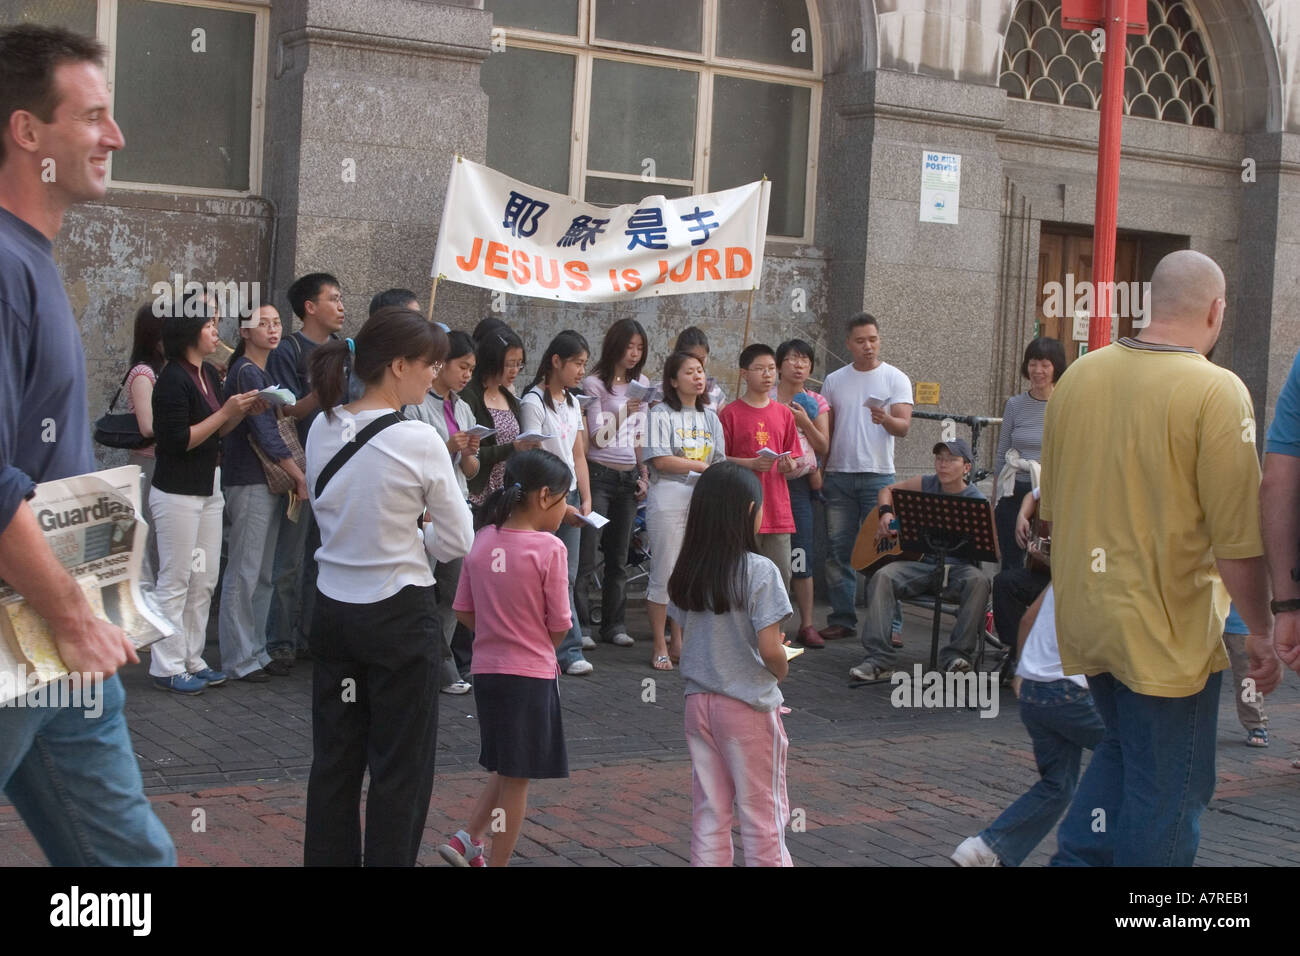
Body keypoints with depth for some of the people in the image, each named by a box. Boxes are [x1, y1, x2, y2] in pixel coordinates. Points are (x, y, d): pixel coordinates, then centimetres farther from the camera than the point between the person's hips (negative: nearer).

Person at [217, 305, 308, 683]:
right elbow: (264, 432, -17)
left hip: (269, 482, 9)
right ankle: (237, 659, 0)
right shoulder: (246, 373, -12)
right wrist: (300, 477, -14)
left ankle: (256, 652, 18)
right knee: (244, 572, -5)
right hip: (249, 482, -9)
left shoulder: (263, 373, 17)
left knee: (263, 574, 12)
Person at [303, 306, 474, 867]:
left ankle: (328, 857, 23)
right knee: (401, 768, 6)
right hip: (399, 614, -6)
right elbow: (458, 542, -10)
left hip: (333, 606, 6)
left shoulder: (322, 430, 1)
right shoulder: (417, 441, -17)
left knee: (334, 757, 15)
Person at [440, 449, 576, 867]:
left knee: (505, 772, 23)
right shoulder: (549, 548, -16)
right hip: (532, 674, -6)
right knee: (516, 779, 5)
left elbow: (464, 612, 5)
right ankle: (497, 862, 12)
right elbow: (560, 626, -11)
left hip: (486, 669, 6)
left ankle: (466, 841, 15)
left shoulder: (482, 540, 1)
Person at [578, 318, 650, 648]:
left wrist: (644, 474, 14)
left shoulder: (641, 383, 13)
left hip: (629, 475, 6)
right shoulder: (594, 384, -6)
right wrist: (623, 413, -21)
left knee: (619, 556, 9)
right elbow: (598, 439, -10)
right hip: (600, 474, -6)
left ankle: (614, 625, 16)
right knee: (585, 557, -9)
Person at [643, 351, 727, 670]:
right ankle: (660, 647, 5)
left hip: (702, 500, 6)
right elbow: (661, 460, -13)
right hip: (668, 499, -6)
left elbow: (720, 462, 15)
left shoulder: (709, 417, 15)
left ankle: (678, 642, 18)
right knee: (664, 574, -3)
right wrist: (702, 466, -14)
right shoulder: (661, 415, -3)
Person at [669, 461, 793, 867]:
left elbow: (683, 640, 6)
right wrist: (782, 670, 0)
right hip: (748, 706, -5)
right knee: (762, 813, 7)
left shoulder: (687, 572, 2)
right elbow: (770, 650, -20)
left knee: (709, 811, 13)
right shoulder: (759, 571, -17)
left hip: (699, 701, 5)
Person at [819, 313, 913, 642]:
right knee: (838, 551, 5)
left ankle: (889, 624, -3)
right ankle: (842, 619, 14)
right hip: (839, 475, 3)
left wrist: (885, 419, -30)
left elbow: (904, 426, -8)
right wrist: (820, 470, 8)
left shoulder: (896, 379, 2)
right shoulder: (834, 381, 12)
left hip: (878, 476, -3)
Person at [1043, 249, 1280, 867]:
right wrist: (1261, 631, -5)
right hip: (1169, 630, -6)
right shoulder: (1216, 391, -16)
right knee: (1166, 792, 7)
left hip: (1083, 619, 6)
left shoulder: (1078, 376, 4)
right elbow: (1238, 539, -16)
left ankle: (1077, 857, 16)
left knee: (1122, 752, 25)